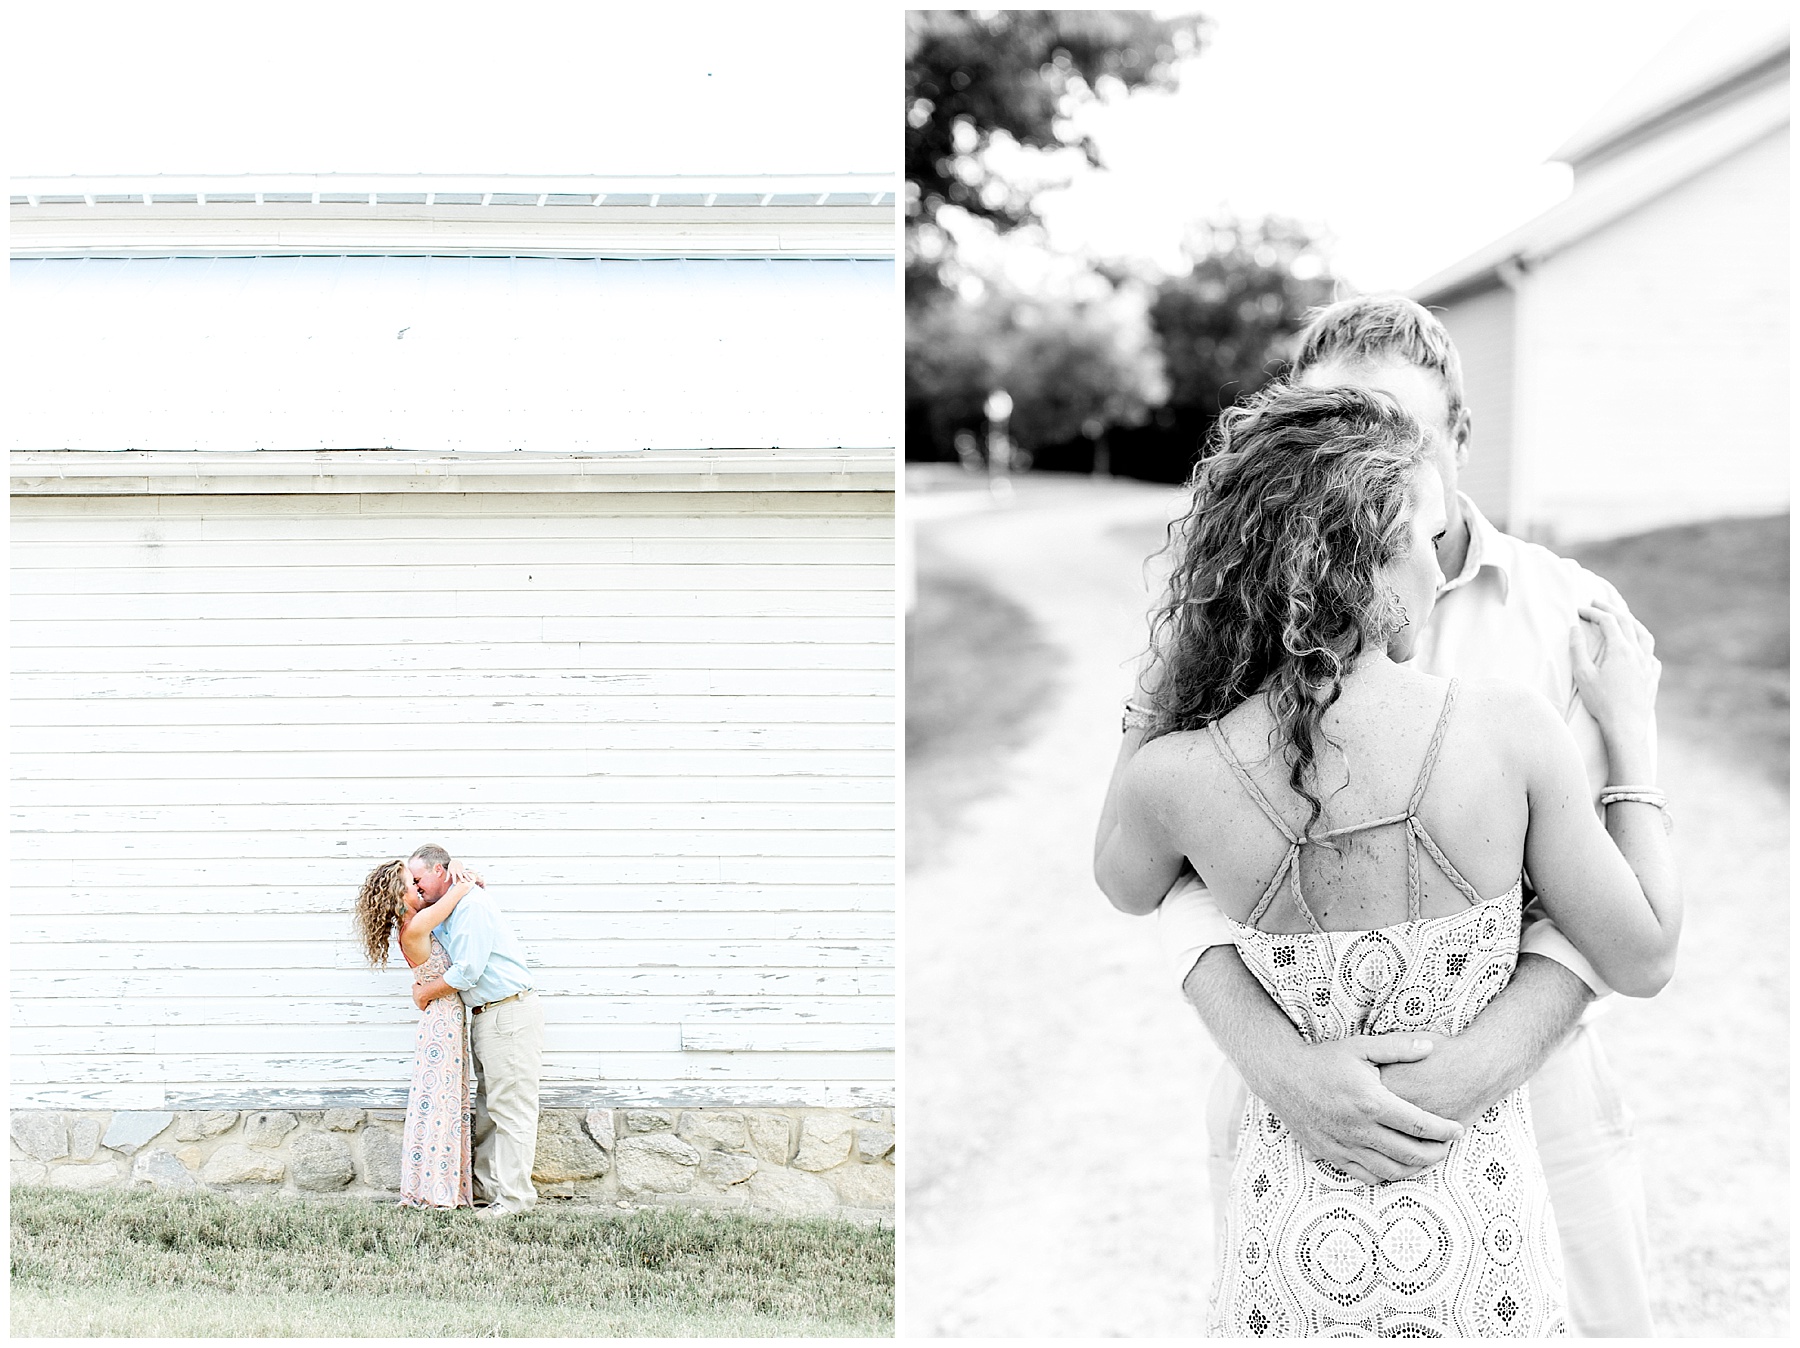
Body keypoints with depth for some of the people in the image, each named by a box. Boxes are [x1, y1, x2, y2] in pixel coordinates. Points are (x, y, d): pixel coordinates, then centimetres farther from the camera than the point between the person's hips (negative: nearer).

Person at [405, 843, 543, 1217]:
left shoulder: (472, 905, -15)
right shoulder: (444, 913, 16)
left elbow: (467, 972, -19)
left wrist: (425, 993, -6)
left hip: (510, 1014, -10)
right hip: (484, 1015, 10)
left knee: (510, 1107, -7)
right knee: (487, 1107, 13)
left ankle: (514, 1196, -5)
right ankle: (486, 1187, 18)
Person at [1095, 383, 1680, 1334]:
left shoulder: (1173, 779, -17)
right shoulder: (1508, 730, -19)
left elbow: (1123, 889, 9)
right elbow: (1642, 960, -6)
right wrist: (1630, 730, 4)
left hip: (1294, 1239, 1)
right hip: (1478, 1233, 0)